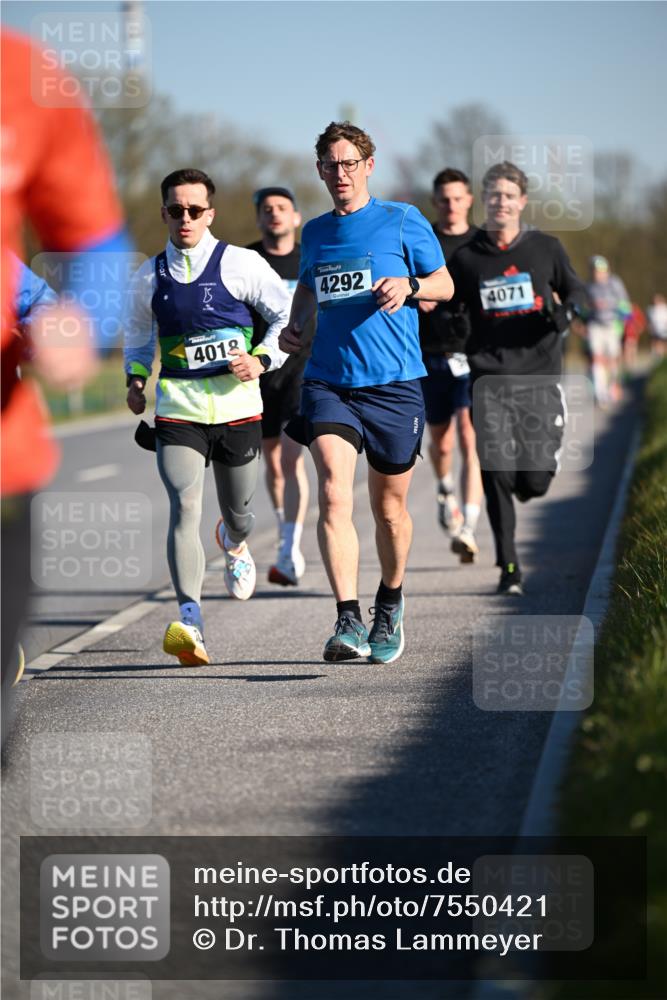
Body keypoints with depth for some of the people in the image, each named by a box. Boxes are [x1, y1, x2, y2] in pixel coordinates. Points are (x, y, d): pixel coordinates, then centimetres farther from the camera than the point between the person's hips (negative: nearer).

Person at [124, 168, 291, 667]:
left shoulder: (241, 264, -3)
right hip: (177, 410, 0)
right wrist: (136, 378, 8)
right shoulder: (149, 277, 5)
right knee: (185, 506, -19)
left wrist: (262, 360, -9)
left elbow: (290, 315, 4)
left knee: (238, 510, 15)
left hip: (238, 407, 0)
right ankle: (190, 620, -27)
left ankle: (235, 545, 56)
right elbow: (138, 334, 23)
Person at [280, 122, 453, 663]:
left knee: (389, 508, 9)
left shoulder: (403, 220, 3)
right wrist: (294, 325, 11)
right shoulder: (314, 232, 14)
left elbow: (445, 283, 8)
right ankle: (349, 621, -23)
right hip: (328, 382, 2)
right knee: (334, 495, -19)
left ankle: (389, 608, 34)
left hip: (394, 384, -2)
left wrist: (409, 285, -13)